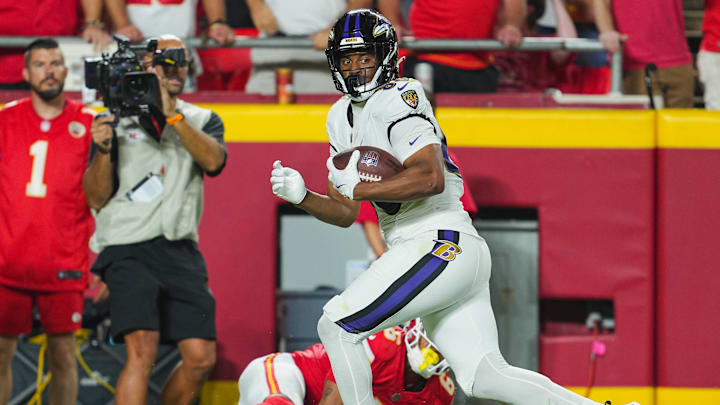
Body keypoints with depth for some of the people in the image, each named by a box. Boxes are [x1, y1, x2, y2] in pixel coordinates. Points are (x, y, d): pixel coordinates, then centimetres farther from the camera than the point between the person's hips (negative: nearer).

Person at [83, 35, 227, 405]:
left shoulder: (203, 121, 15)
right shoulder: (119, 120, 8)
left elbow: (213, 160, -9)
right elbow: (97, 198, 4)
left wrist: (172, 114, -17)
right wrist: (103, 151, -13)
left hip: (181, 250, 3)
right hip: (129, 249, -3)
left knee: (201, 358, -3)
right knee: (142, 350, -21)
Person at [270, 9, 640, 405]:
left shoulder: (396, 98, -11)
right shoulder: (342, 117, 18)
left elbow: (431, 178, -24)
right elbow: (345, 212, 20)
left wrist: (358, 188, -19)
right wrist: (301, 196, 2)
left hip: (439, 245, -9)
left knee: (335, 326, -9)